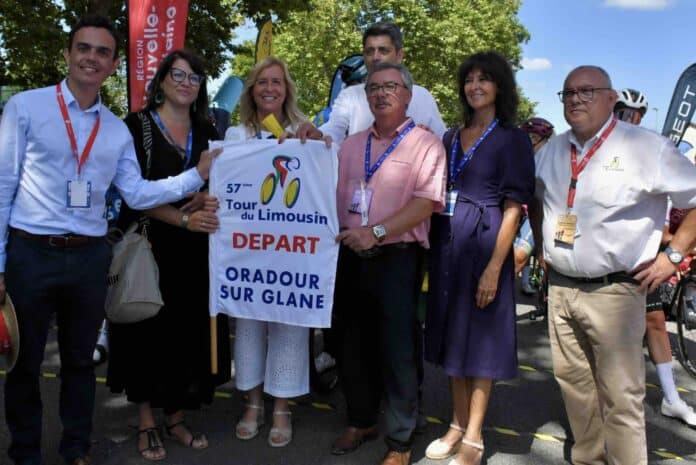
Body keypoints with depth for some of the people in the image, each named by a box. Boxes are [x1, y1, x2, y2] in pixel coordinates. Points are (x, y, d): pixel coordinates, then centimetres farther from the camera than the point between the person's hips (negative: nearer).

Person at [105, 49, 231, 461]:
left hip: (196, 250, 4)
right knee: (150, 332, 4)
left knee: (190, 330, 8)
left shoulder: (207, 131, 11)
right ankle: (146, 422, 21)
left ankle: (177, 416, 25)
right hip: (151, 246, -4)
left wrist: (207, 205, -12)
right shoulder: (138, 125, -3)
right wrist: (183, 218, -22)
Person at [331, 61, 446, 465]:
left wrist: (376, 232, -23)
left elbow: (425, 203, -14)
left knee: (397, 350, 1)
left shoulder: (425, 144, -3)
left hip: (397, 258, -5)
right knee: (352, 344, 14)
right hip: (351, 257, 6)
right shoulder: (351, 145, 14)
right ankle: (362, 421, 35)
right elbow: (336, 196, 18)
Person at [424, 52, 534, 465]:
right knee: (453, 336, 12)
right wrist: (432, 249, 5)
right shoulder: (452, 137, 13)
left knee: (480, 340, 2)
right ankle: (459, 426, 26)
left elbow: (513, 208, -9)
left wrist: (494, 267, -17)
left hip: (484, 244, -6)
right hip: (447, 244, 6)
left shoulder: (513, 139, -3)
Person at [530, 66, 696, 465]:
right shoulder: (551, 151, 10)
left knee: (620, 395, -1)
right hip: (559, 287, 6)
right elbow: (533, 199, 27)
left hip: (614, 290, -5)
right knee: (573, 383, 16)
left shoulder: (645, 147, -7)